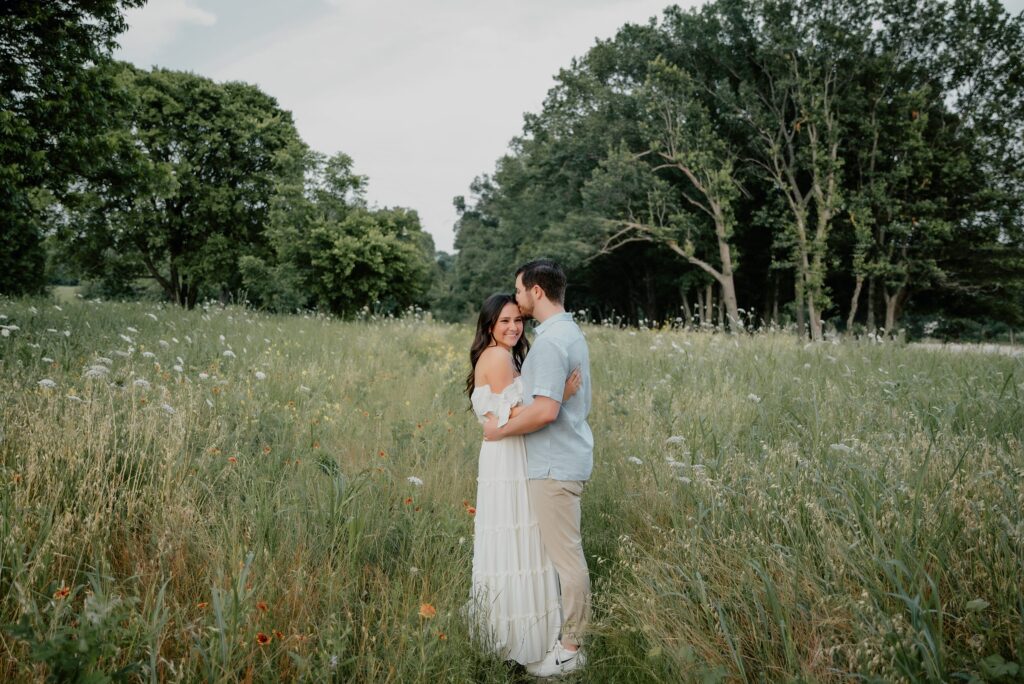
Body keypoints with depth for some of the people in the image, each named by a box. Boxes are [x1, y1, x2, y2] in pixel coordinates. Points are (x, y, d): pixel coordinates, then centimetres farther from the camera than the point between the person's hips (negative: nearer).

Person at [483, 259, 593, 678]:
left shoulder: (550, 340, -20)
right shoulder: (571, 332, 14)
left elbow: (545, 410, -27)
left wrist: (499, 429, -13)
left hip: (555, 464, -11)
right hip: (567, 457, 11)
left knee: (565, 556, 0)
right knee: (566, 553, 18)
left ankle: (570, 649, 12)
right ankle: (569, 634, 30)